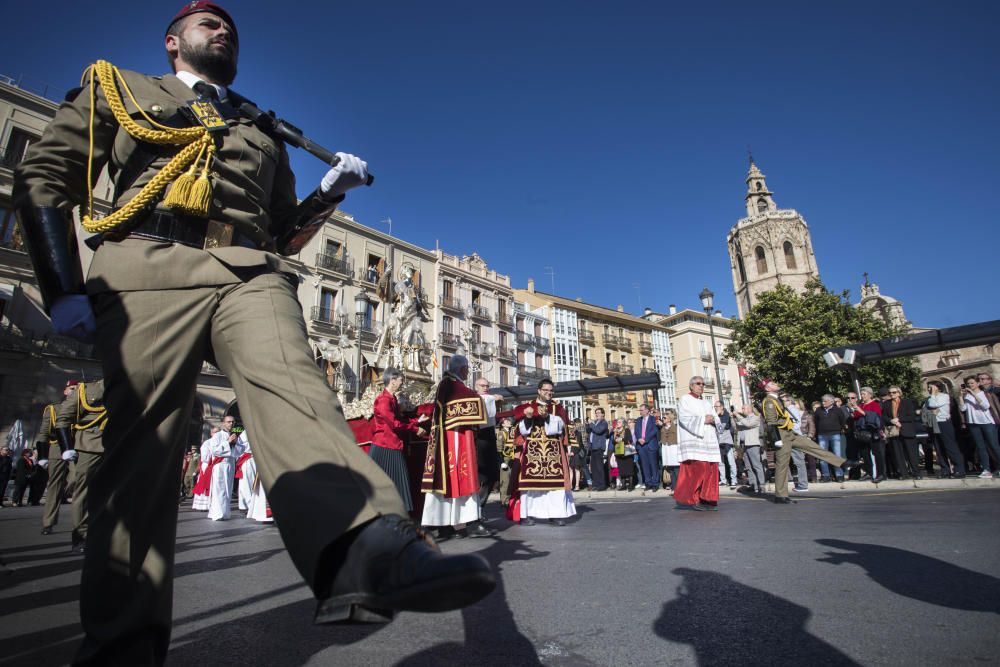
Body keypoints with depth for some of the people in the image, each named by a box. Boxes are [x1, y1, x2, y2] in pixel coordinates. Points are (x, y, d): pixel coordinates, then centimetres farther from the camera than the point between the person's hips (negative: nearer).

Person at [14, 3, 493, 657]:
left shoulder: (262, 132, 34)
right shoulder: (117, 87, 28)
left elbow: (285, 232, 32)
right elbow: (43, 178, 15)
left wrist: (330, 191, 14)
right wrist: (63, 291, -1)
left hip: (250, 272, 1)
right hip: (149, 266, 0)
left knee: (289, 381, -27)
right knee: (140, 439, -10)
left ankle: (365, 550, -48)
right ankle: (121, 638, -3)